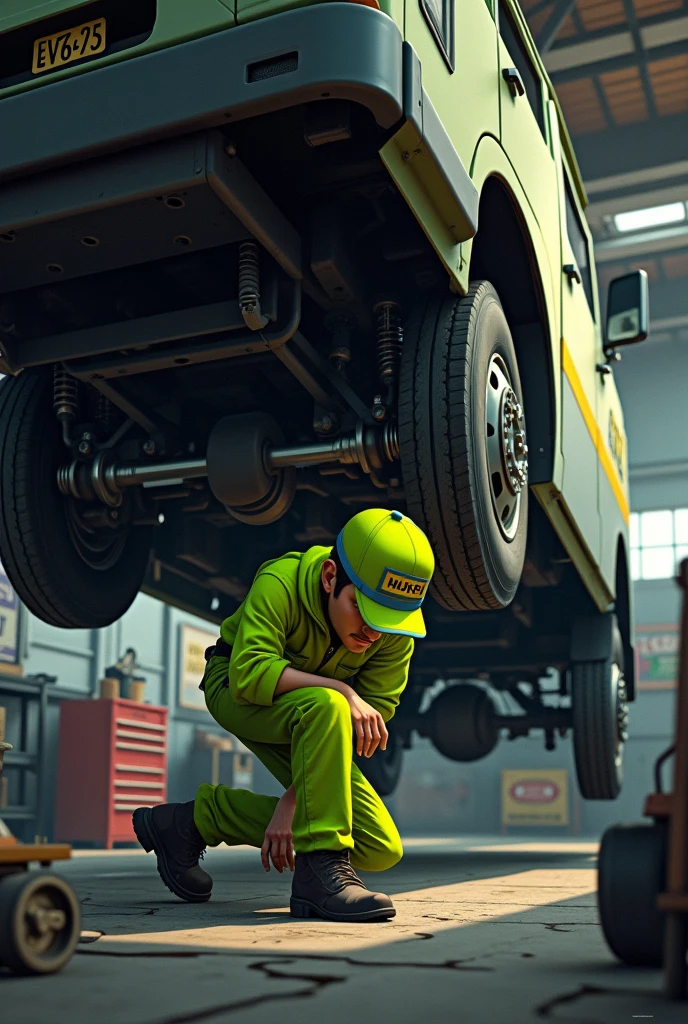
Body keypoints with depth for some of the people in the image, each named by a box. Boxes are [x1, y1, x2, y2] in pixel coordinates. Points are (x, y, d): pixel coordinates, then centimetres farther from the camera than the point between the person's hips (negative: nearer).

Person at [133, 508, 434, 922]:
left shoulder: (396, 630, -20)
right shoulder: (280, 584, -32)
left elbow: (367, 727, -19)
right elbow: (249, 673, -41)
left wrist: (291, 802, -24)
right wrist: (343, 691, -45)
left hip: (302, 718, 6)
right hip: (236, 692, -5)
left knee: (382, 850, -4)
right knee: (324, 707, -40)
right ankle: (320, 870, -29)